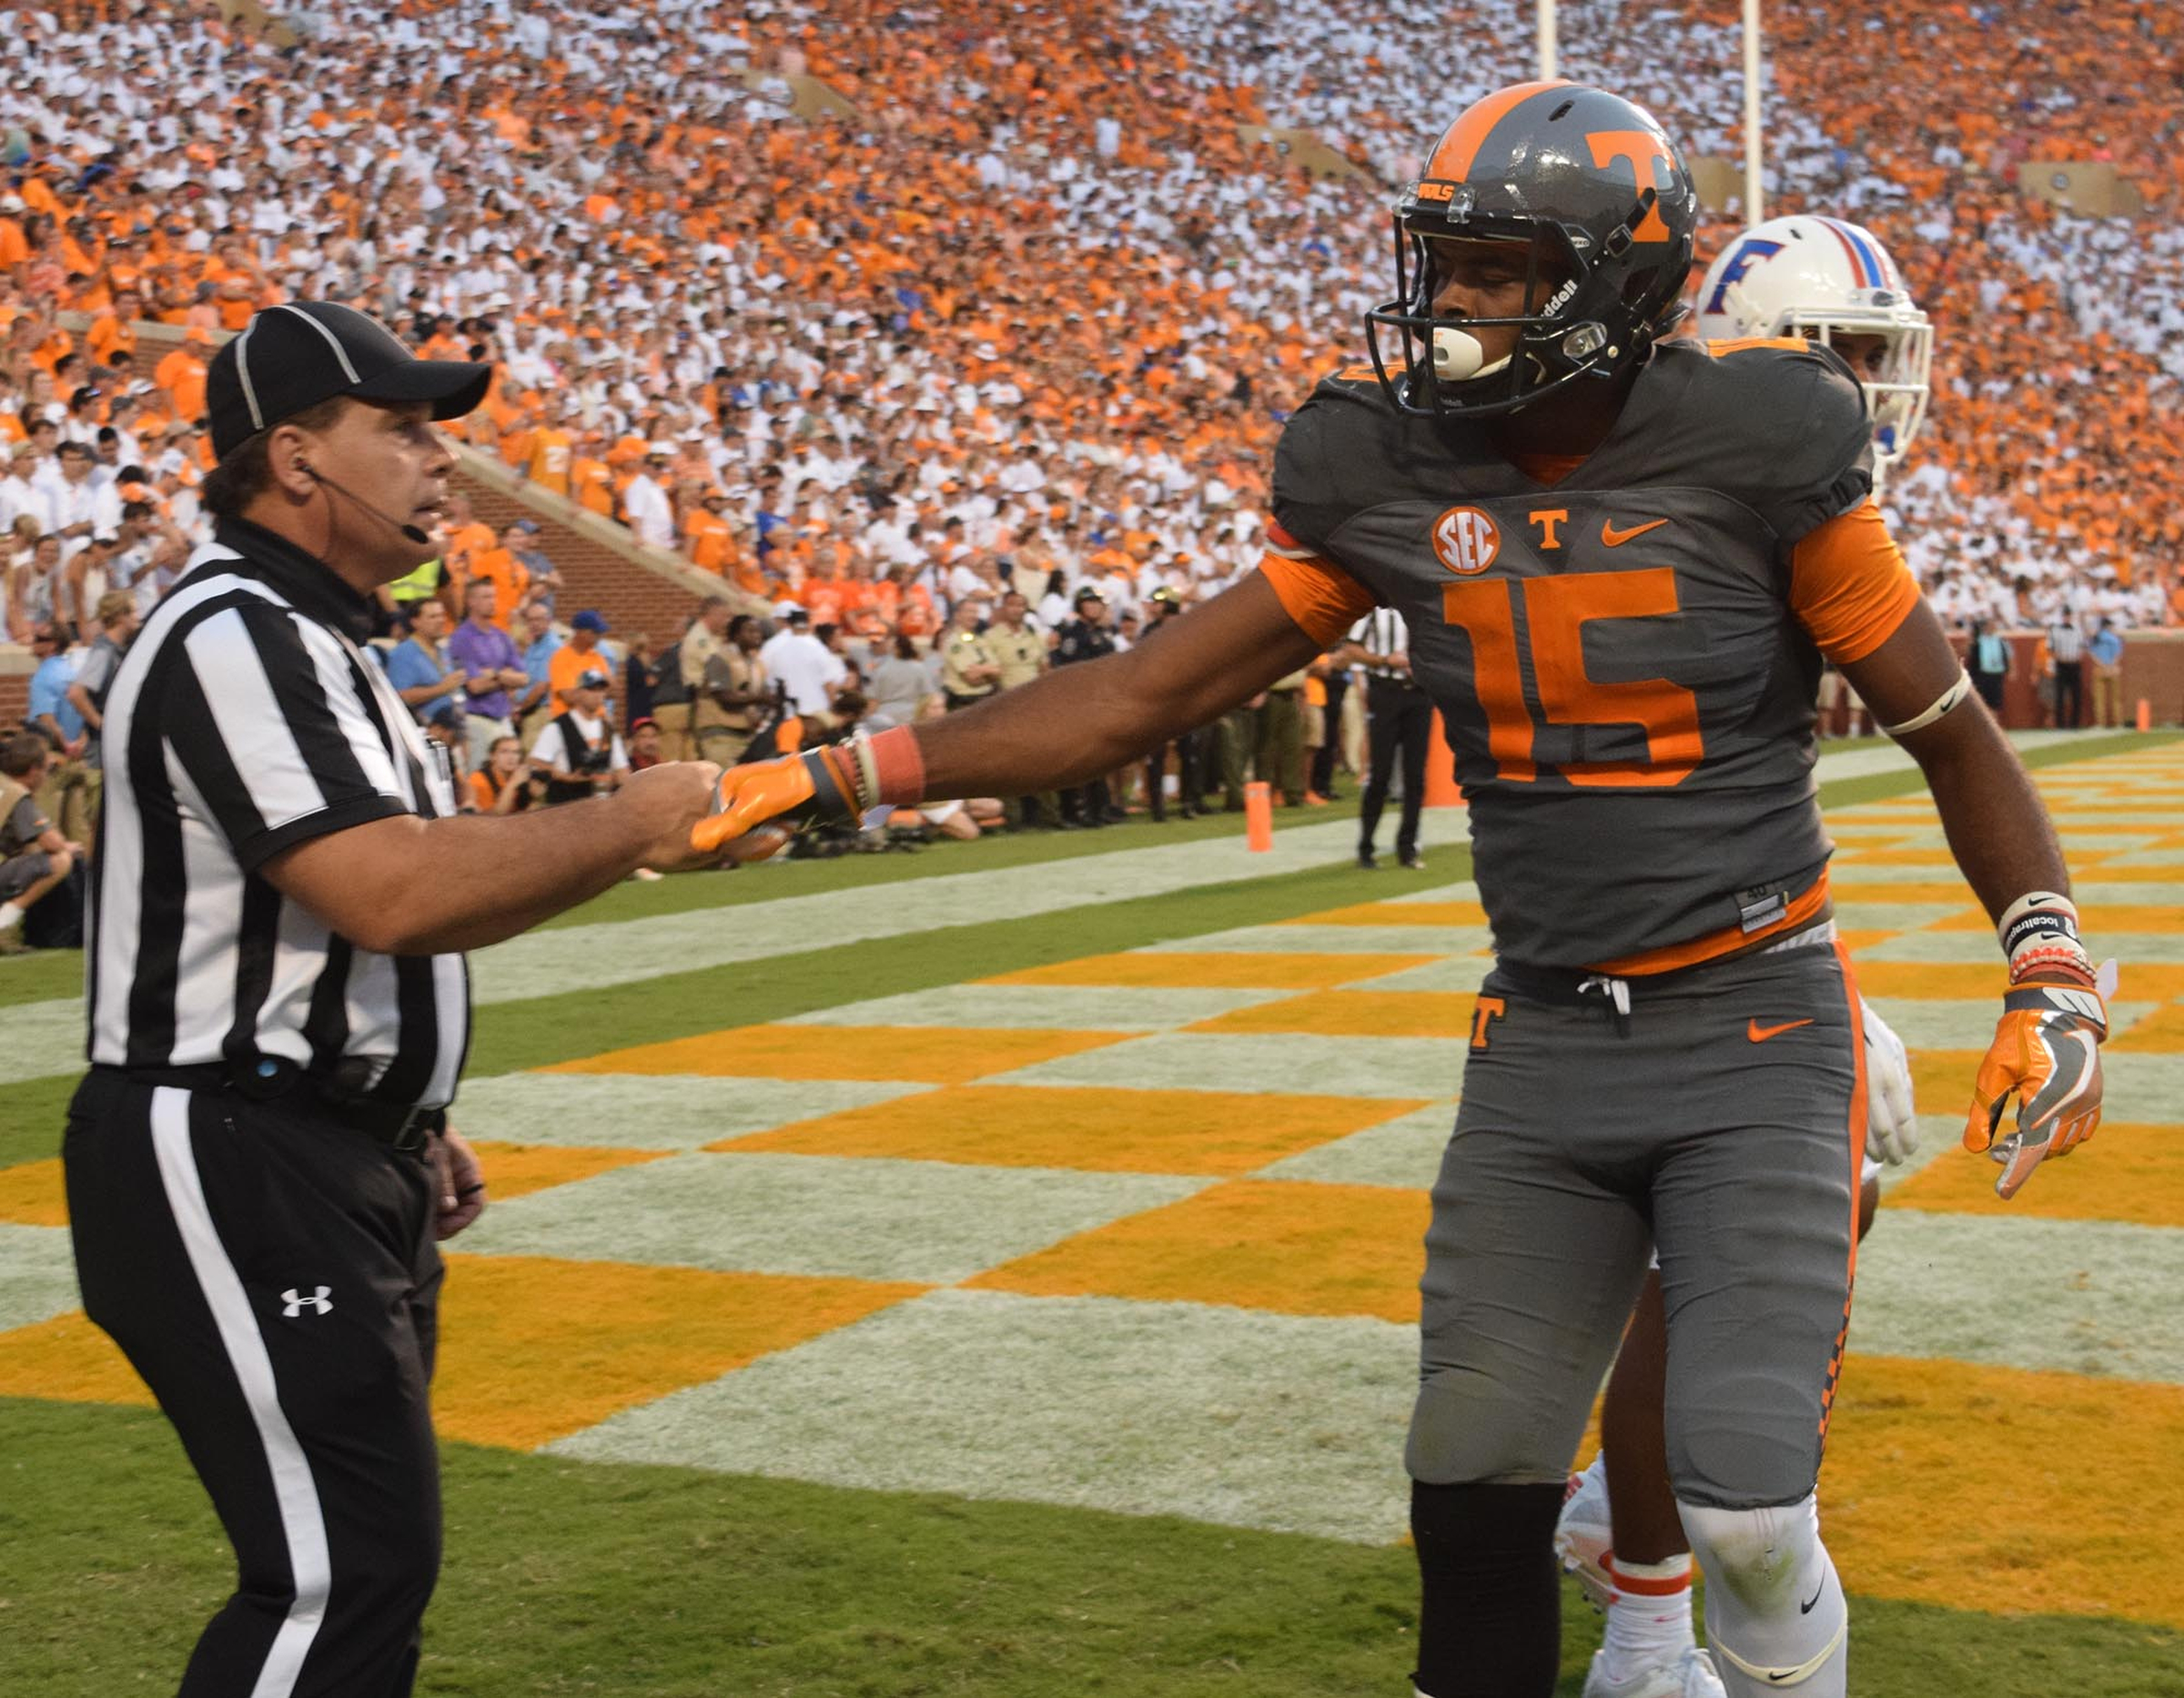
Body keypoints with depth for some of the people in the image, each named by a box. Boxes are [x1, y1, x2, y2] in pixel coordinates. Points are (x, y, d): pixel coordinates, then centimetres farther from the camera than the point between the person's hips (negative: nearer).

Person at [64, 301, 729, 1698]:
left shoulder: (316, 640, 18)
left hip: (338, 1166, 11)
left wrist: (407, 1122, 18)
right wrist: (631, 827, -19)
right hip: (231, 1165, -11)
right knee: (348, 1575, -12)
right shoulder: (233, 636, -17)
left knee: (370, 1560, 16)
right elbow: (395, 895, -29)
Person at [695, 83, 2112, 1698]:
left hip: (1756, 1027, -3)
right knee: (1474, 1499, 3)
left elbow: (1956, 734, -1)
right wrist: (841, 775, -5)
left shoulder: (1754, 452, -11)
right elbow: (1148, 692, 0)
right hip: (1543, 1039, 4)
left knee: (1746, 1508, -12)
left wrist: (2056, 987, -10)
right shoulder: (1393, 473, -1)